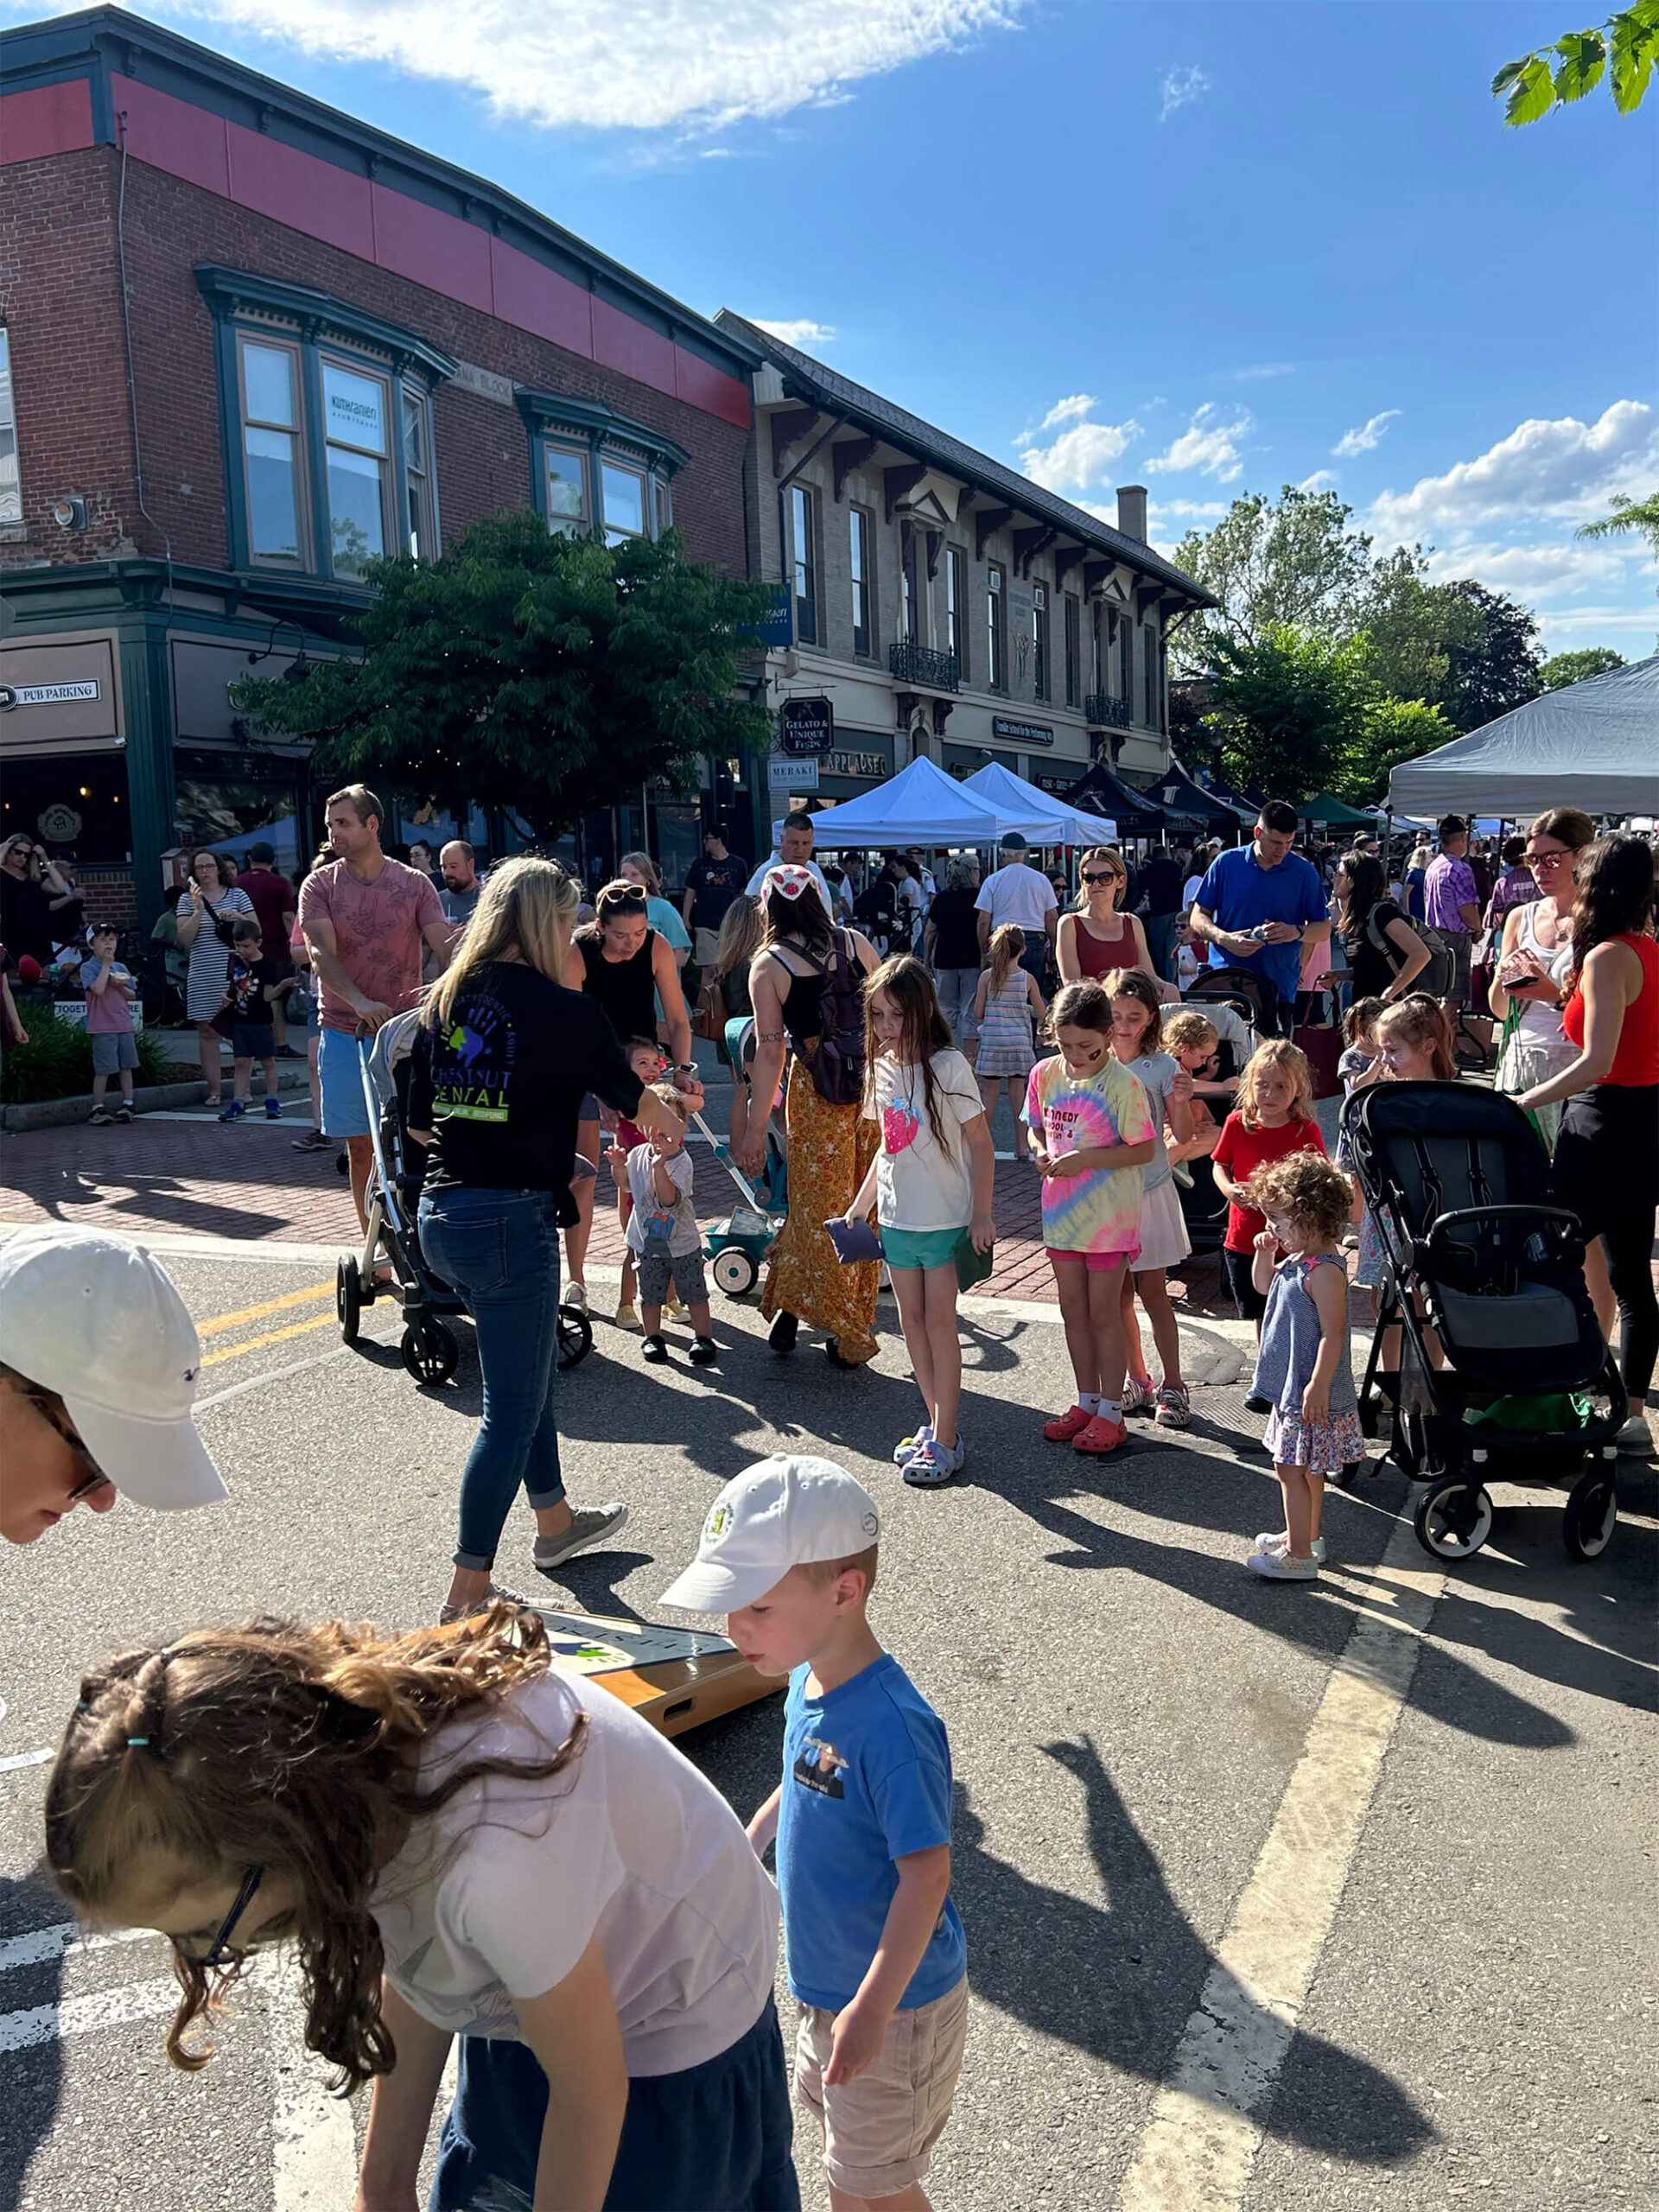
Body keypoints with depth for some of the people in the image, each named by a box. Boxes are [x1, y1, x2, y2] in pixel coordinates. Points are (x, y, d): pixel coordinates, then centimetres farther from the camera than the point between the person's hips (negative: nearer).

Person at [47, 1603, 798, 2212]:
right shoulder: (341, 1734, -22)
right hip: (531, 1992, 6)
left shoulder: (499, 1861, -44)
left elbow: (591, 2094, -23)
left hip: (667, 2033, -6)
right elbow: (410, 1966, -2)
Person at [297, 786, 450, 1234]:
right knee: (361, 1148, 6)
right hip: (344, 1033, 0)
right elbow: (321, 952, -12)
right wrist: (360, 1002, -31)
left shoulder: (414, 884, 3)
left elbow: (445, 948, -4)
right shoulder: (320, 885, 1)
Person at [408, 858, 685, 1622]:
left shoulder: (444, 1001, 6)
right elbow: (634, 1102, 2)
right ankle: (467, 1589, 10)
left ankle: (555, 1520, 43)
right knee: (512, 1408, 3)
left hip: (442, 1211, 8)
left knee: (535, 1366, 25)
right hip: (510, 1220, -8)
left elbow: (419, 1121, 13)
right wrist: (674, 1121, 24)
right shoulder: (563, 1011, -13)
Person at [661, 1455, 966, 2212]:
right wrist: (748, 1846, 19)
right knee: (830, 2115, 29)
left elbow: (926, 1873, -31)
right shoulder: (809, 1682, -8)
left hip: (893, 2004, -8)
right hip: (825, 1979, 8)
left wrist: (871, 2008, -32)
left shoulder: (893, 1727, -34)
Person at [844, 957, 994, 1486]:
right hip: (897, 1218, 6)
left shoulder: (947, 1066, -13)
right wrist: (859, 1207, 14)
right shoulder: (882, 1069, 5)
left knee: (939, 1322, -2)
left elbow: (980, 1143, -10)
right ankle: (935, 1423, 23)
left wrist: (981, 1215, -13)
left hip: (947, 1219, -6)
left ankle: (944, 1440, 6)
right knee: (912, 1321, 10)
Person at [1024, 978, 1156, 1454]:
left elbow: (1143, 1150, -15)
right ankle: (1087, 1401, 29)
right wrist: (1041, 1153, -9)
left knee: (1103, 1313, 3)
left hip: (1109, 1215, -6)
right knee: (1073, 1311, 14)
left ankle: (1111, 1412, 16)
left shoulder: (1121, 1083, -16)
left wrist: (1085, 1158, -23)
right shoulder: (1045, 1074, 0)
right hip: (1062, 1211, 6)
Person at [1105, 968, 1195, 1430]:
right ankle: (1137, 1380, 23)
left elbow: (1182, 1136, -3)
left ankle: (1172, 1386, 9)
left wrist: (1182, 1102, -21)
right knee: (1118, 1292, 9)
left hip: (1148, 1190, -3)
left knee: (1152, 1290, -1)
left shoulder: (1161, 1066, -5)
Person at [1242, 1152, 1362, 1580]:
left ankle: (1299, 1556, 4)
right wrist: (1264, 1254, 7)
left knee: (1291, 1468, -4)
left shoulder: (1324, 1271, -23)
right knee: (1304, 1468, 21)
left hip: (1310, 1392, -10)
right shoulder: (1296, 1259, 7)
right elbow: (1264, 1286, 25)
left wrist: (1317, 1386, -27)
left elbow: (1332, 1335, -26)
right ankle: (1307, 1536, 36)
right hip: (1292, 1385, 10)